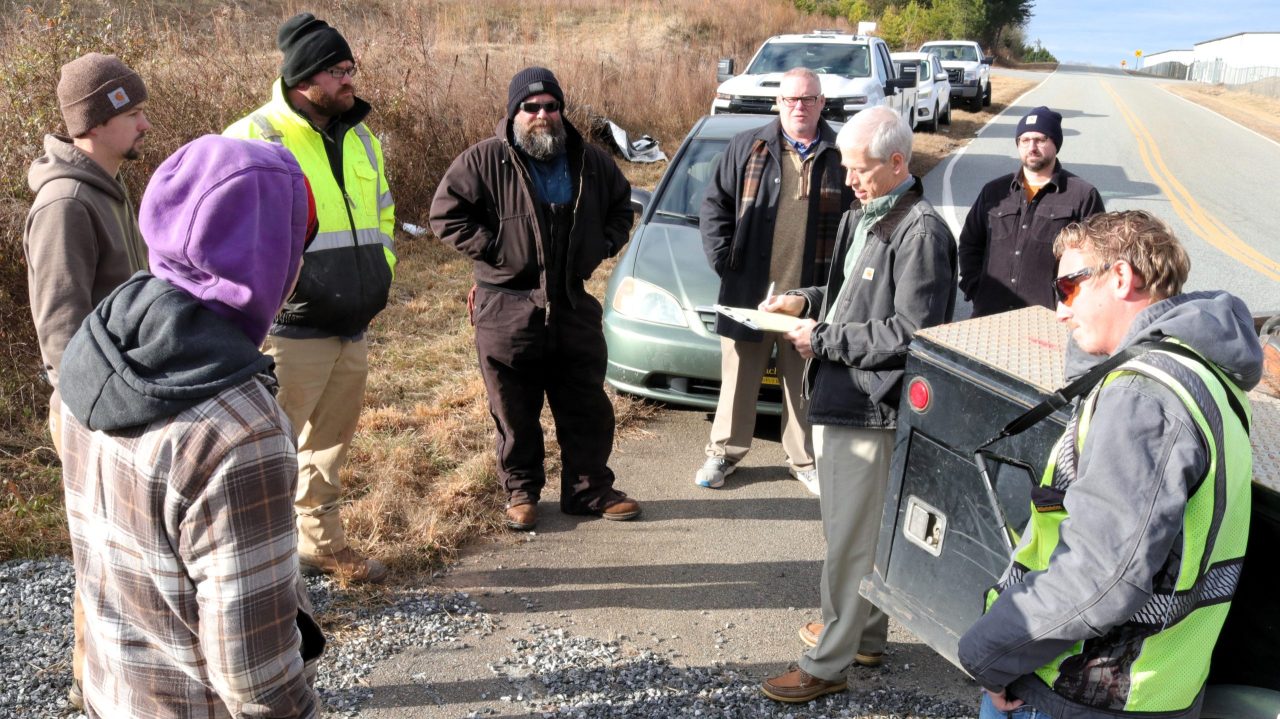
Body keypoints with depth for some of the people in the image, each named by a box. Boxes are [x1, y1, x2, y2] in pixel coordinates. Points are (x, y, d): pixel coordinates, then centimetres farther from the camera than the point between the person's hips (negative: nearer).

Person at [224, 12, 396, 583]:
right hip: (289, 328, -7)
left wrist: (378, 273, 12)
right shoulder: (254, 139, -11)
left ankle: (323, 544, 34)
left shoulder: (360, 138, 13)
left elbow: (383, 213, 25)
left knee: (331, 444, 19)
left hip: (352, 327, 7)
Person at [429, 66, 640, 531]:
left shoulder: (590, 162, 8)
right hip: (507, 311, -3)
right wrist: (492, 248, -12)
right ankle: (520, 493, 24)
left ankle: (590, 489, 24)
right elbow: (445, 212, -6)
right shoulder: (485, 160, -6)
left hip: (575, 307, 4)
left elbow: (621, 205, 23)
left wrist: (603, 245, 8)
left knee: (587, 407, 10)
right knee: (515, 413, 7)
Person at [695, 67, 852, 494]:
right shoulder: (747, 148, 4)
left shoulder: (840, 156, 3)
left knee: (805, 384, 12)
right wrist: (722, 259, -2)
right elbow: (715, 204, 8)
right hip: (748, 291, 0)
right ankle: (724, 453, 27)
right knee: (739, 378, 11)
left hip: (810, 295, 0)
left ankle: (804, 460, 27)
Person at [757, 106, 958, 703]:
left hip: (868, 407, -9)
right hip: (840, 396, 9)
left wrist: (824, 339, -16)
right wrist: (807, 300, 8)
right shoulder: (862, 218, 12)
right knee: (868, 530, 21)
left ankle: (827, 664, 14)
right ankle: (865, 634, 36)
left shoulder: (920, 232, -16)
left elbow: (912, 333, -20)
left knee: (849, 539, 1)